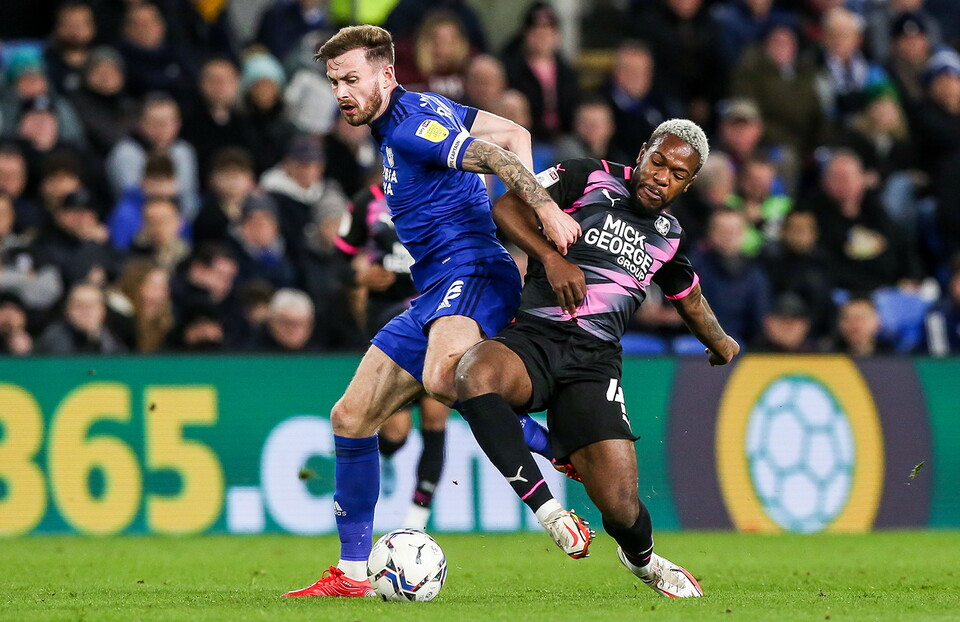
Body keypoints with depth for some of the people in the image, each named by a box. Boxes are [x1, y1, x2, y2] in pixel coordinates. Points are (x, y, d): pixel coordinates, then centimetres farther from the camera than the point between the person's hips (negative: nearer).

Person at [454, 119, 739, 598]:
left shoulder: (669, 235, 18)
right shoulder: (588, 180, 4)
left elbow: (689, 296, 40)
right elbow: (506, 208, -3)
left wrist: (719, 341, 53)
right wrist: (551, 258, -15)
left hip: (594, 362, 3)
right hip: (532, 339, -3)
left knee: (621, 509, -13)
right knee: (474, 375, -41)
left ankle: (642, 558, 26)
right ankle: (547, 509, -34)